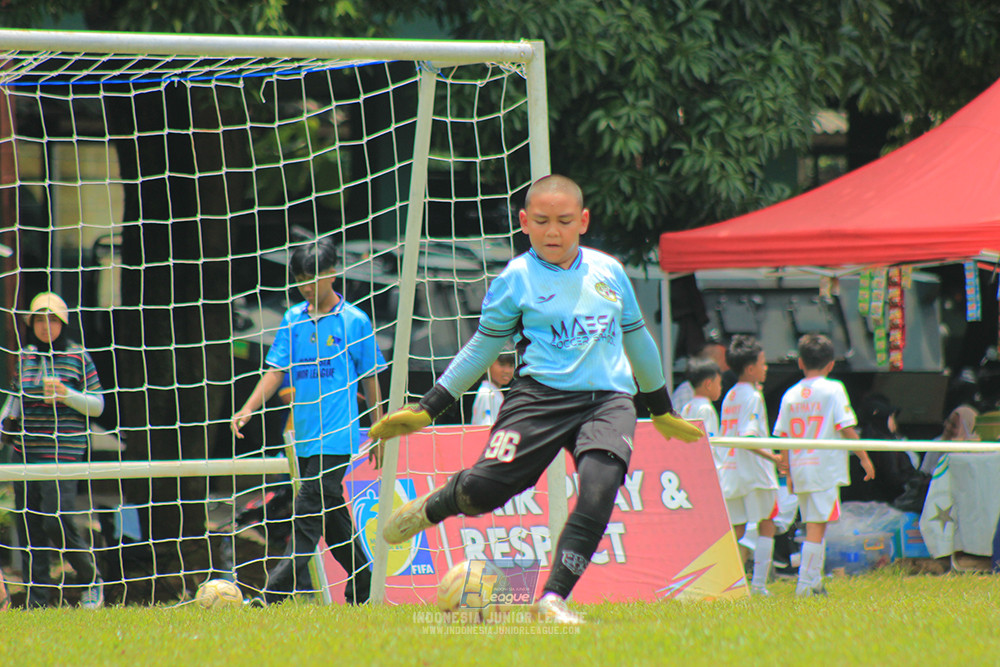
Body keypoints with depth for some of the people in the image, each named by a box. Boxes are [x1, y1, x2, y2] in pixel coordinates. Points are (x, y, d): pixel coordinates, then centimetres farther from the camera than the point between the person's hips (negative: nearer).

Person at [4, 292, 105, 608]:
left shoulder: (78, 357, -1)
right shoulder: (24, 356, 12)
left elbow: (97, 405, 0)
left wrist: (66, 395, -15)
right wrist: (8, 419, 8)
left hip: (64, 450, -5)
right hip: (25, 451, 5)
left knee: (57, 521, -16)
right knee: (29, 526, 3)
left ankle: (93, 580, 6)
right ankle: (37, 600, 9)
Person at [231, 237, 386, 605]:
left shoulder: (354, 321, -1)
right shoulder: (293, 319, 10)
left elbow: (370, 381, 5)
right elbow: (276, 371, 9)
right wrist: (247, 410, -5)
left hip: (337, 437, -6)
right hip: (305, 436, 6)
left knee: (309, 513, -12)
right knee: (332, 513, 10)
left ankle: (273, 597, -20)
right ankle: (362, 591, 21)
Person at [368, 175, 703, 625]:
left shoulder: (608, 271, 13)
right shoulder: (516, 279, 5)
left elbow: (636, 338, 27)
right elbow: (482, 347, 14)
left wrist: (662, 411, 36)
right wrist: (426, 410, 12)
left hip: (609, 398, 2)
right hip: (541, 396, -2)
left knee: (599, 488, -26)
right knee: (484, 487, -17)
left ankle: (553, 600, -23)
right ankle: (430, 508, 21)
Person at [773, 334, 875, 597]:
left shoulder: (790, 395, 9)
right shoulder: (833, 390, -4)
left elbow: (783, 437, 9)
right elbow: (846, 428, -9)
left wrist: (789, 474, 16)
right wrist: (864, 458, 0)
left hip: (799, 469, 5)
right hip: (826, 468, -5)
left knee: (812, 526, 15)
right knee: (817, 528, -6)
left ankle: (815, 582, 17)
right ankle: (806, 583, -12)